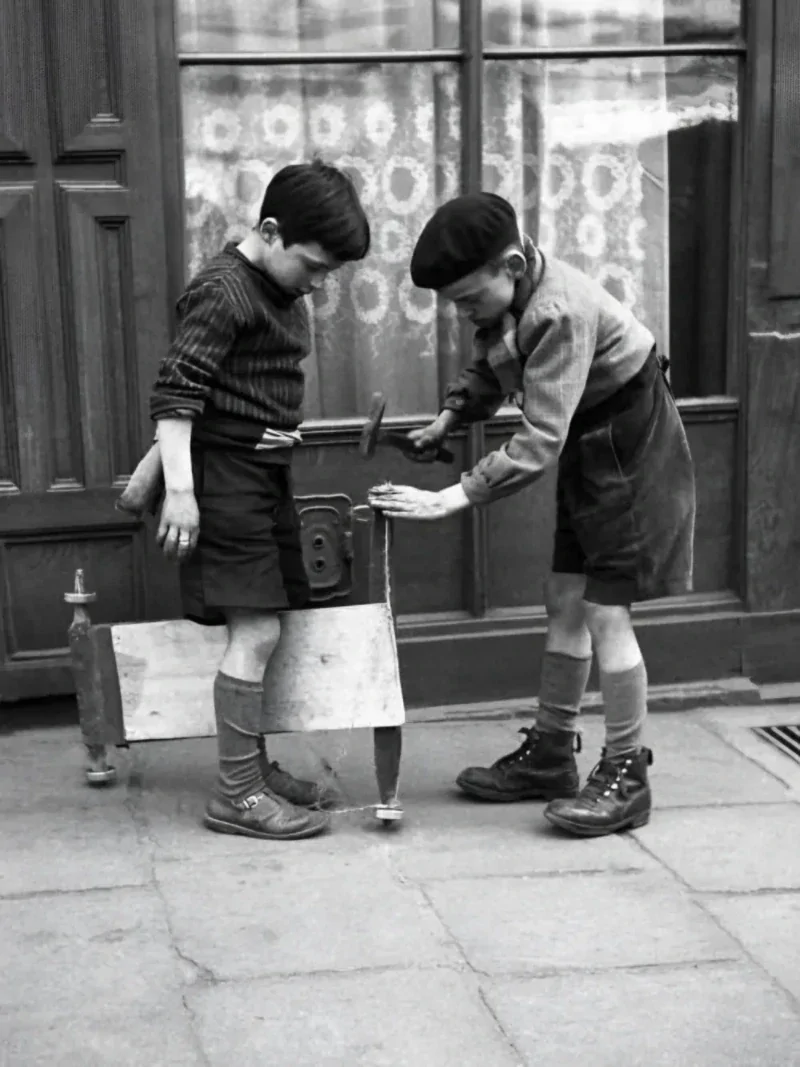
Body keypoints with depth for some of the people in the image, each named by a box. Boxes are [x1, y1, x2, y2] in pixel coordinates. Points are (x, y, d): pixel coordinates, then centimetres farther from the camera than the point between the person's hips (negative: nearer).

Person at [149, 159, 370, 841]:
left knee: (266, 626, 12)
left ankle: (256, 767, 23)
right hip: (224, 474, -9)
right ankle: (236, 795, -3)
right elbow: (174, 394, -20)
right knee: (256, 630, -10)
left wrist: (283, 428, 11)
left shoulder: (285, 291, 13)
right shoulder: (224, 292, -16)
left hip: (267, 474, 9)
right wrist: (180, 487, -26)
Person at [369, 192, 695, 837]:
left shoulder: (560, 313, -33)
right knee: (565, 603, 11)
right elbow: (492, 367, 13)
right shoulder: (507, 301, -5)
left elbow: (539, 444, -36)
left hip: (631, 452, -9)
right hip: (589, 447, 9)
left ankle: (627, 777, 4)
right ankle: (550, 755, 22)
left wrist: (449, 500, -37)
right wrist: (449, 419, -4)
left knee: (604, 612, -7)